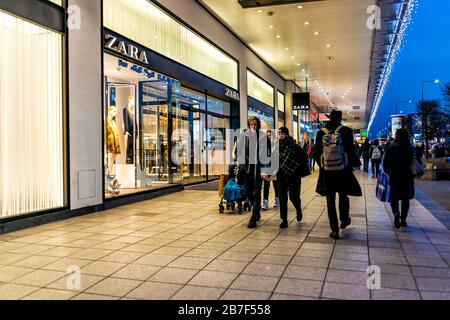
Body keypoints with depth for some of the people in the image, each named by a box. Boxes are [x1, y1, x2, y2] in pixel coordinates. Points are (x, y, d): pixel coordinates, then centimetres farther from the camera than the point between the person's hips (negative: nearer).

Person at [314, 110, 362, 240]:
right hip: (343, 170, -1)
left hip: (326, 171, 1)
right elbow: (350, 150, -8)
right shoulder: (346, 131, -7)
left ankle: (334, 230, 8)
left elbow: (317, 153, 2)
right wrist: (354, 163, 10)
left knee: (330, 201, 7)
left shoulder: (321, 133, -1)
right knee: (343, 196, 20)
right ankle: (344, 221, 36)